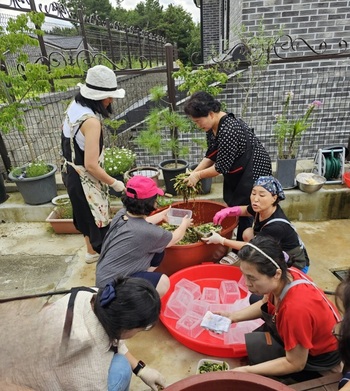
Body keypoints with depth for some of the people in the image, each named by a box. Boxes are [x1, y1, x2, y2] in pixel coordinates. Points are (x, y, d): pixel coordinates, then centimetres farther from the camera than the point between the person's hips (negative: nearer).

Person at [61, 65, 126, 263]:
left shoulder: (75, 106, 1)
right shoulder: (91, 121, -28)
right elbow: (90, 165, -30)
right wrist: (114, 183, -17)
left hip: (72, 172, 10)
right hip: (84, 179, -10)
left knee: (88, 215, 25)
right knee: (99, 219, 7)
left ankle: (92, 252, 45)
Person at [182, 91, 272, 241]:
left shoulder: (229, 129, -30)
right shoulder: (212, 126, -2)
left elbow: (221, 166, -27)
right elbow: (211, 155, 5)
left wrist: (198, 175, -16)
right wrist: (193, 173, -6)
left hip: (254, 171, -9)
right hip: (236, 173, 9)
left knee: (245, 212, -1)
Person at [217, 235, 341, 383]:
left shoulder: (296, 308, -42)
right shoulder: (286, 275, -21)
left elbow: (295, 364, -25)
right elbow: (265, 304, 2)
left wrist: (246, 370, -26)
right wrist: (233, 316, -9)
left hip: (318, 357, -7)